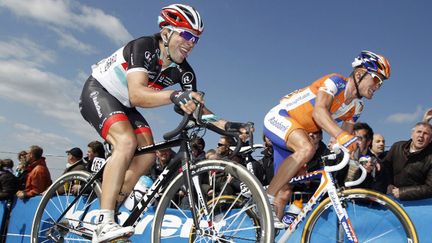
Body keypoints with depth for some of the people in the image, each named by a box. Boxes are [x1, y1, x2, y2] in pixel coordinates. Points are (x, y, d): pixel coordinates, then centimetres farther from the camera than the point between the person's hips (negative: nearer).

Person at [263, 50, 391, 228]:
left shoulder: (356, 107, 5)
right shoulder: (336, 82, -20)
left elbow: (348, 138, 9)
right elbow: (318, 112, -35)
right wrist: (342, 136, -49)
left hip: (292, 135, 9)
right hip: (278, 117, -9)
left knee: (285, 188, 5)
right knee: (306, 148, -37)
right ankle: (266, 201, -29)